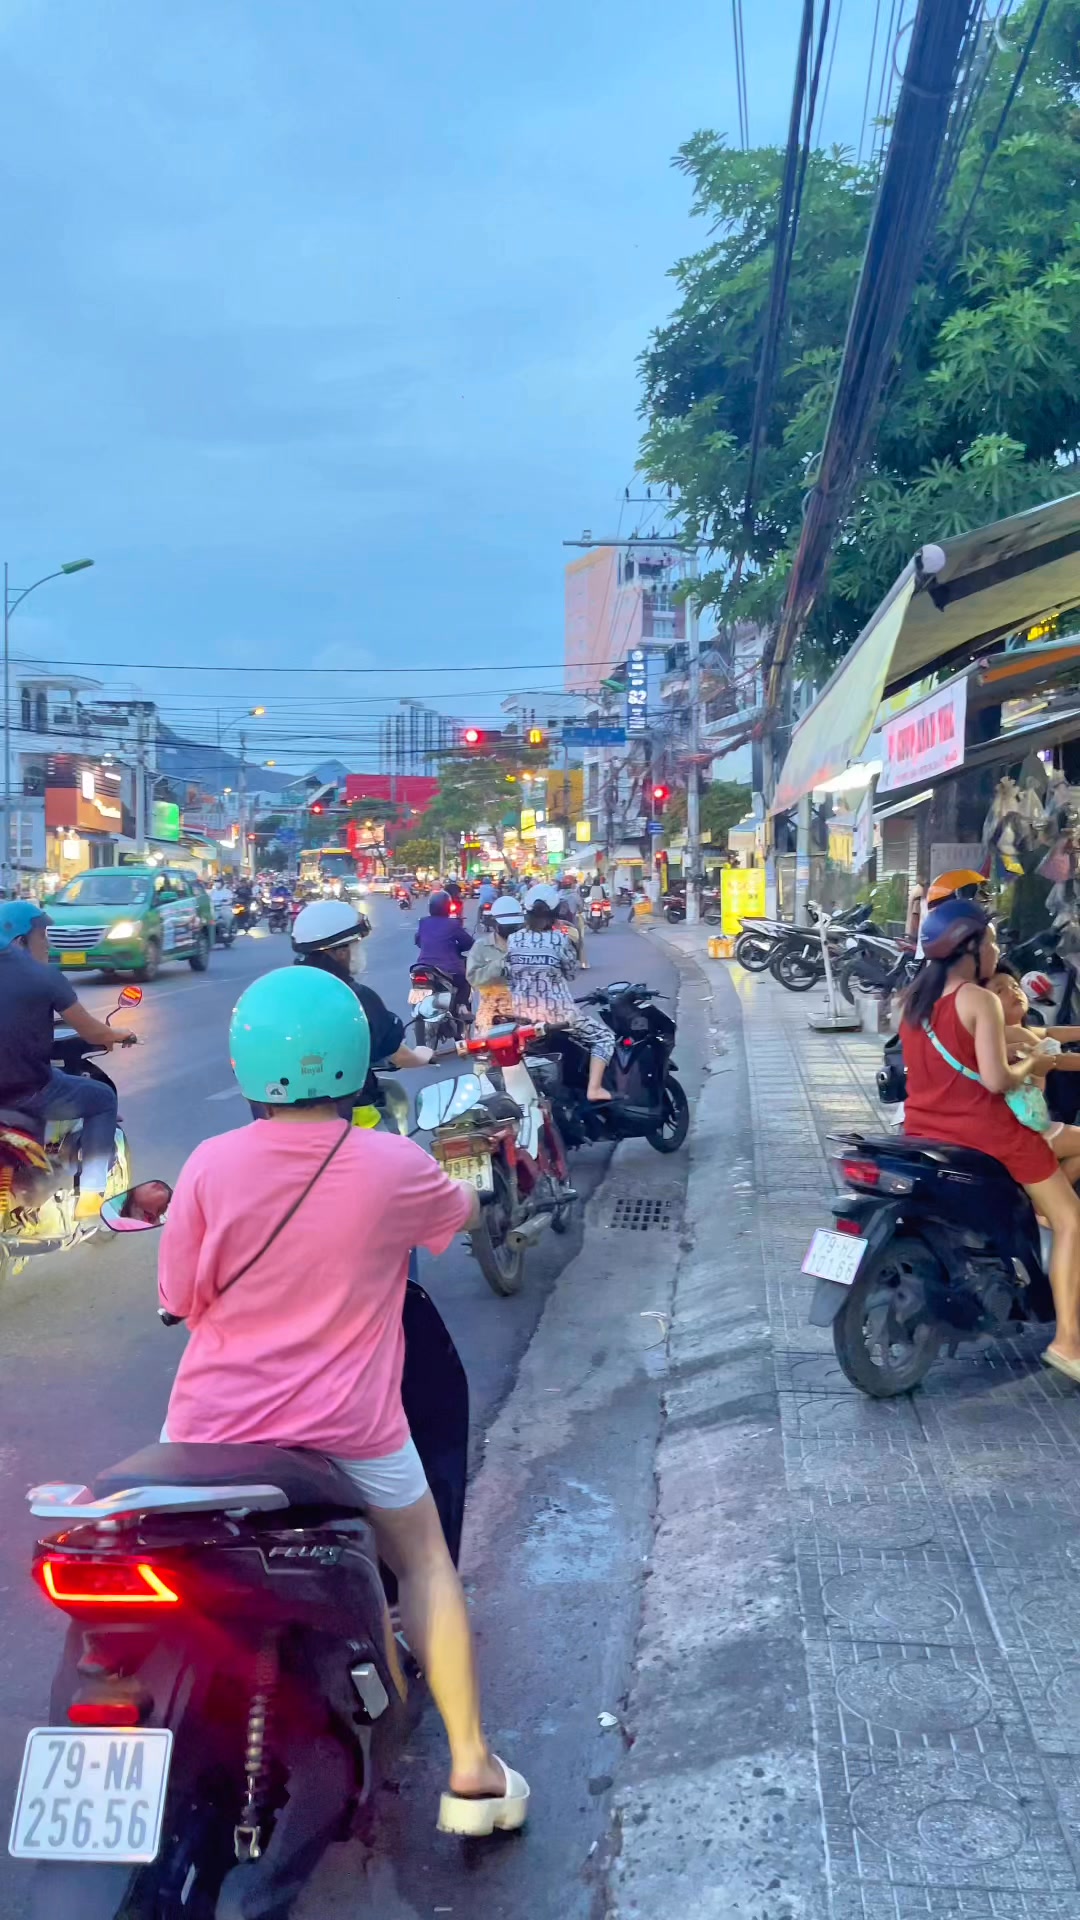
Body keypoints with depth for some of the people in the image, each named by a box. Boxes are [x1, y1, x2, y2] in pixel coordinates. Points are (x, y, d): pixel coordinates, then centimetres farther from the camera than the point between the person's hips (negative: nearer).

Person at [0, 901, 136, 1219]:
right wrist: (117, 1035, 19)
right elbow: (90, 1031, -3)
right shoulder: (43, 975, -10)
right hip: (29, 1089, -6)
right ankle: (91, 1194, 7)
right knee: (103, 1099, 17)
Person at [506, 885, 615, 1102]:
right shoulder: (560, 939, -12)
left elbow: (509, 975, 5)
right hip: (556, 1012, -4)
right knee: (604, 1036, 11)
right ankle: (594, 1088, -4)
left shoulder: (513, 940, -2)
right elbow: (571, 973, 1)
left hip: (522, 1012, 4)